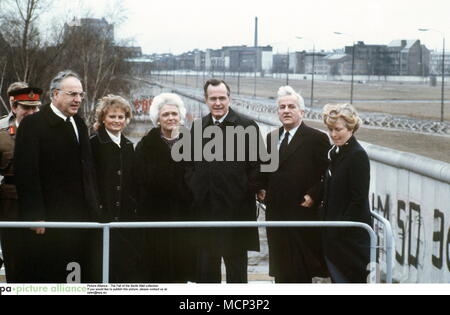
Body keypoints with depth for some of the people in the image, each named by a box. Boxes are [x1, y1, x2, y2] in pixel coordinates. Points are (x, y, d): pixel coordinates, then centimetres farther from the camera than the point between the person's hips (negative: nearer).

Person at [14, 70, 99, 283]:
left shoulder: (79, 124, 16)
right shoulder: (33, 124, -8)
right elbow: (26, 173, -13)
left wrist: (92, 207, 13)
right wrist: (35, 217, -17)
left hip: (80, 217, 7)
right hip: (47, 221, -7)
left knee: (81, 276, 7)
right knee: (45, 278, 0)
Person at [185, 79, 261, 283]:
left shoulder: (247, 127, -3)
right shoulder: (197, 127, 10)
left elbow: (256, 167, -4)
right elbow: (190, 165, 14)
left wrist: (248, 194, -8)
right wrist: (193, 193, 4)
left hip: (236, 210, -4)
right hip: (204, 210, 4)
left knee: (237, 268, 5)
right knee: (206, 269, 11)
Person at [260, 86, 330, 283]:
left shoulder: (317, 139, -5)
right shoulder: (272, 138, 15)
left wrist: (313, 196, -15)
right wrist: (263, 190, 8)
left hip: (303, 215, -6)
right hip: (276, 216, 6)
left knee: (301, 274, -3)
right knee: (280, 272, 10)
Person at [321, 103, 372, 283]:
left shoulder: (358, 156, -15)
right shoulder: (335, 152, 11)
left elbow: (359, 200, -18)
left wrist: (339, 229, -18)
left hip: (351, 235, -8)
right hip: (334, 235, 8)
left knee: (350, 279, -1)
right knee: (336, 277, 13)